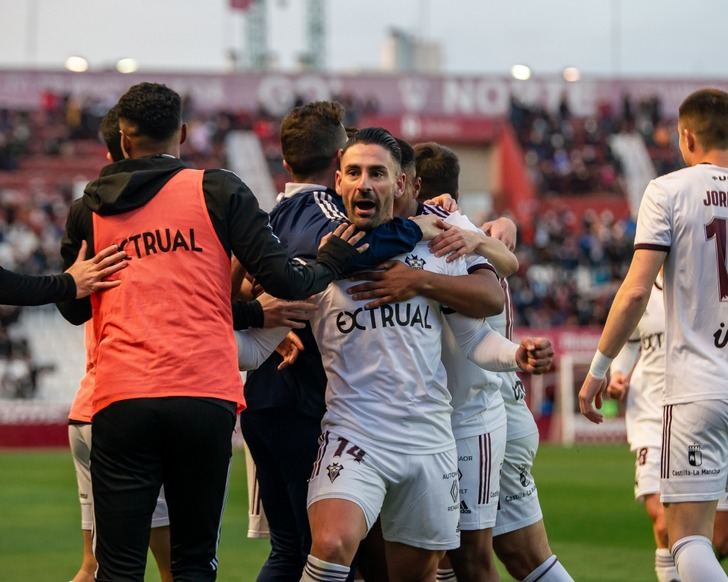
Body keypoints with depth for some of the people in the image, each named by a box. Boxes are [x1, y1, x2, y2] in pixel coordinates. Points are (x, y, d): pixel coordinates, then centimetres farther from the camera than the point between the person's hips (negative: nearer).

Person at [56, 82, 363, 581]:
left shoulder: (89, 209, 11)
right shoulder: (218, 190, 4)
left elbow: (74, 309, 21)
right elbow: (282, 280, -3)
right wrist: (331, 262, 15)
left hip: (119, 400, 1)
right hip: (205, 396, 0)